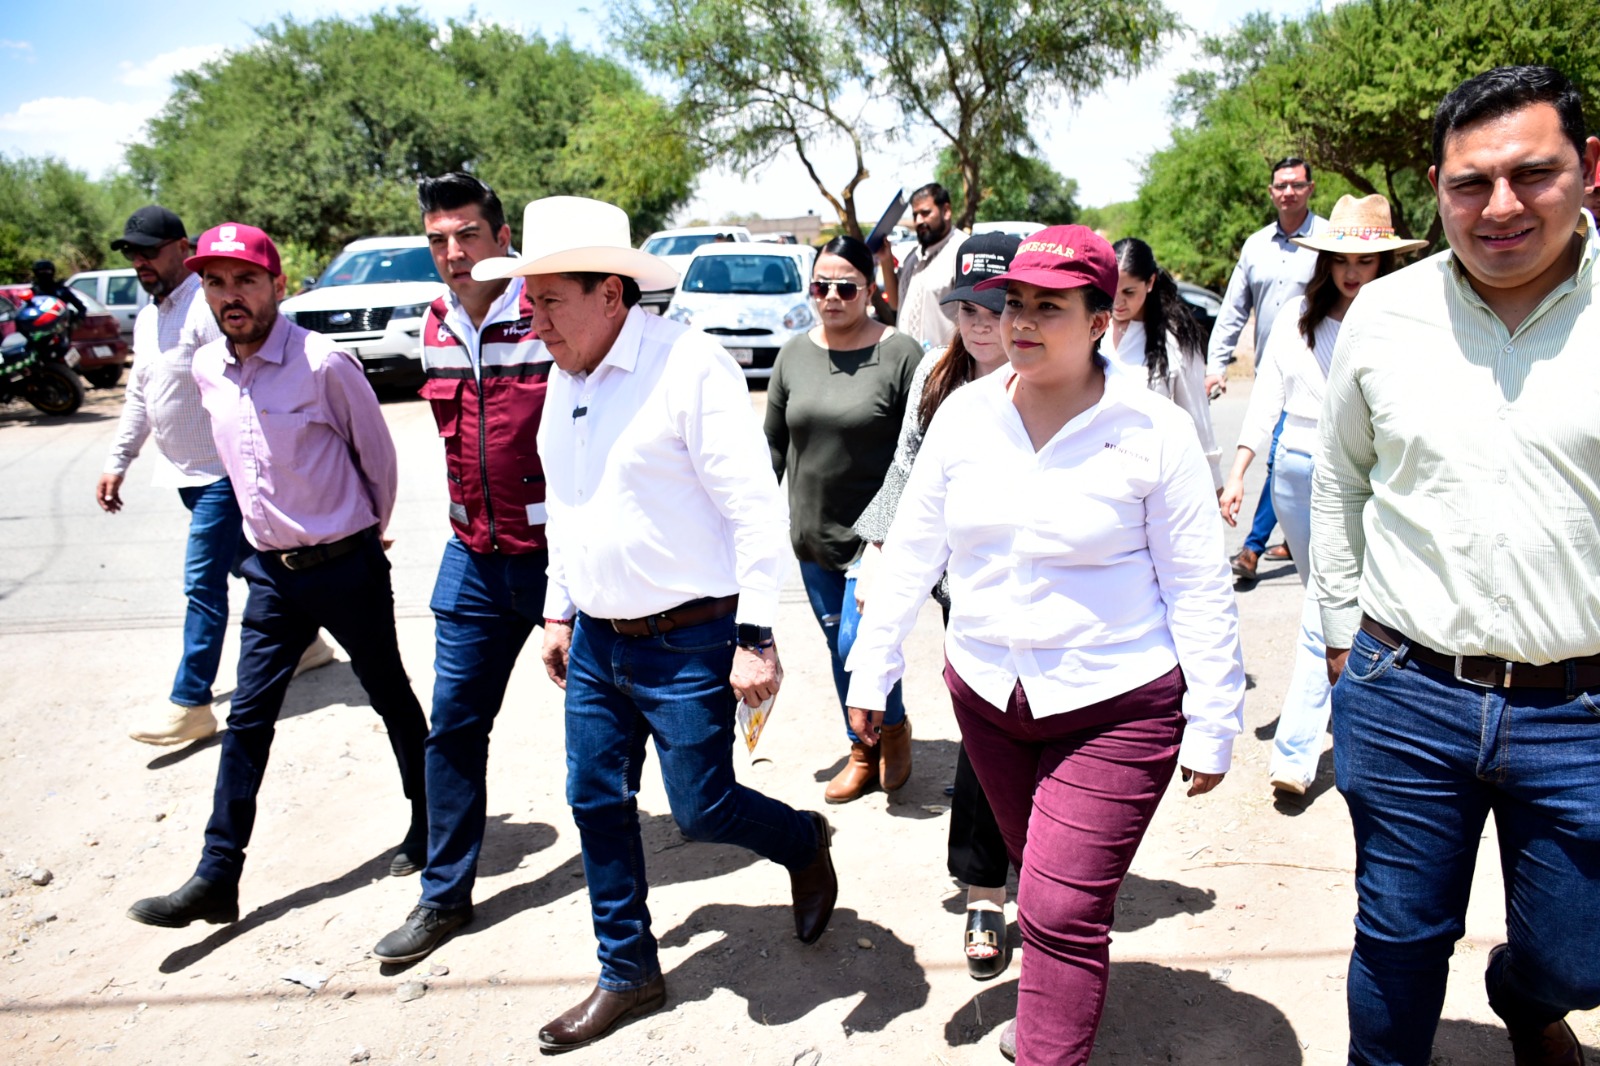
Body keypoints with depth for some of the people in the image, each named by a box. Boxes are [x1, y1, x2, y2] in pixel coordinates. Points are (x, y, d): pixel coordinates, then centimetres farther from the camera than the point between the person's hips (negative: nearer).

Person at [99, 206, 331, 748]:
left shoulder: (208, 309, -17)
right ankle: (304, 643, 34)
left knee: (203, 585, -8)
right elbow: (139, 398, 22)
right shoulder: (146, 320, 14)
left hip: (224, 474, -9)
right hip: (188, 474, 9)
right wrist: (117, 464, 18)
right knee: (252, 567, 18)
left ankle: (190, 703, -4)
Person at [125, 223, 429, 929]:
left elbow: (376, 454, -5)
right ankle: (217, 878, 13)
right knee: (247, 720, 5)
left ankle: (430, 824, 31)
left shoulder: (325, 364, -17)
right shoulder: (207, 371, 3)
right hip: (272, 572, 5)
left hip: (347, 566, -5)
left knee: (392, 700, 11)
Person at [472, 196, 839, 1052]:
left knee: (700, 810, 2)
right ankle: (627, 973, 32)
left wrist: (757, 639, -19)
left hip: (687, 642, -7)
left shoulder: (690, 367, -18)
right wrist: (560, 612, 20)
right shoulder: (564, 379, 7)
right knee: (597, 804, 13)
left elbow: (756, 511, -19)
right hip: (596, 642, 8)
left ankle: (805, 845, 35)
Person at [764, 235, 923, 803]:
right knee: (840, 648, 14)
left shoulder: (900, 354, -10)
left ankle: (895, 727, 23)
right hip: (811, 537, 5)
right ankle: (862, 751, 33)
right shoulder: (794, 353, 5)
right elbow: (773, 445, 12)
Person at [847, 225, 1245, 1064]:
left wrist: (1212, 724, -8)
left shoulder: (1152, 430, -13)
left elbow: (1199, 587, -9)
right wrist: (871, 672, 6)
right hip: (987, 693, 5)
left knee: (1061, 914, -5)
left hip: (1117, 706, -5)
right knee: (1040, 880, 23)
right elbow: (911, 549, 4)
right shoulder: (965, 415, -2)